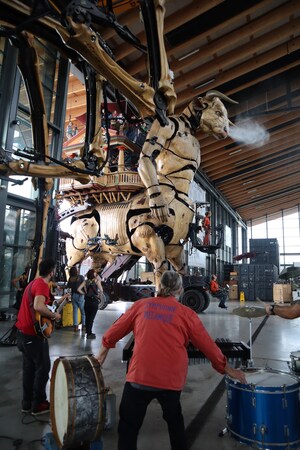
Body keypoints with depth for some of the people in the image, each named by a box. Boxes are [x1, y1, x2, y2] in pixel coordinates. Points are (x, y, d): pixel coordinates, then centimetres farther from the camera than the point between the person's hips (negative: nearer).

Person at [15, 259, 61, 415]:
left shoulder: (33, 283, 11)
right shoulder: (42, 285, -20)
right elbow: (38, 307, -36)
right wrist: (54, 315, -20)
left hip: (23, 331, 10)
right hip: (33, 333, -10)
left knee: (29, 367, 18)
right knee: (43, 367, 4)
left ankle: (27, 403, 27)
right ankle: (38, 404, 14)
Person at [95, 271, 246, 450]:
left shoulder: (141, 305, 4)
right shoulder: (186, 313, 1)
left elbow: (117, 329, 13)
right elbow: (207, 344, 4)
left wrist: (104, 349, 30)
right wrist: (227, 368, 16)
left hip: (140, 376, -1)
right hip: (172, 378, 1)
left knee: (129, 425, 15)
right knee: (174, 418, 28)